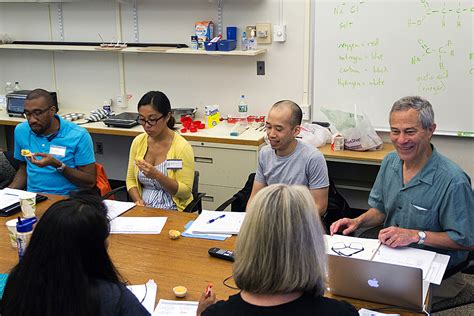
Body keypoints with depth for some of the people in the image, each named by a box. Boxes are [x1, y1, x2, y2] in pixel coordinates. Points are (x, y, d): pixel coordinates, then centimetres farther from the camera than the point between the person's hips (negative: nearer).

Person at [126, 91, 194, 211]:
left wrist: (157, 176, -22)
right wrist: (138, 200, -6)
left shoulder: (182, 147, -10)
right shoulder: (138, 141, 5)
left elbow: (186, 191, -9)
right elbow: (131, 179, 13)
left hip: (173, 212, -5)